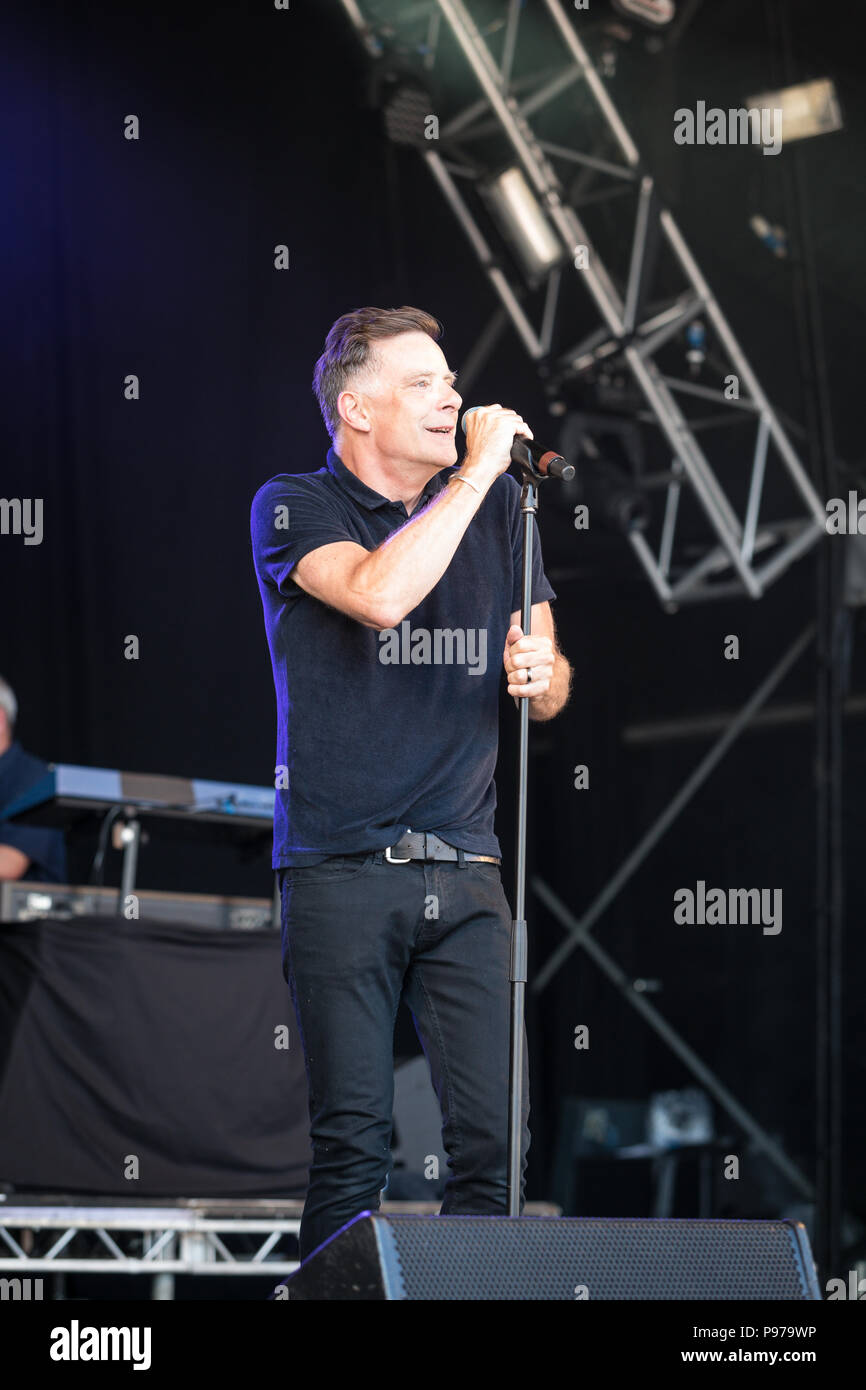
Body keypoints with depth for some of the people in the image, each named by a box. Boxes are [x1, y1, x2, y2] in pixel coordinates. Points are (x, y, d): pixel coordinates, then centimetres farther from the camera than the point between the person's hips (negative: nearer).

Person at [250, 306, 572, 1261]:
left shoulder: (496, 509, 14)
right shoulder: (293, 508, 0)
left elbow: (550, 686, 19)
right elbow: (381, 593, -21)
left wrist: (540, 673, -6)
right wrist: (478, 470, -13)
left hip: (465, 869, 4)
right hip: (341, 869, -4)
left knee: (497, 1137, -4)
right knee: (353, 1145, -5)